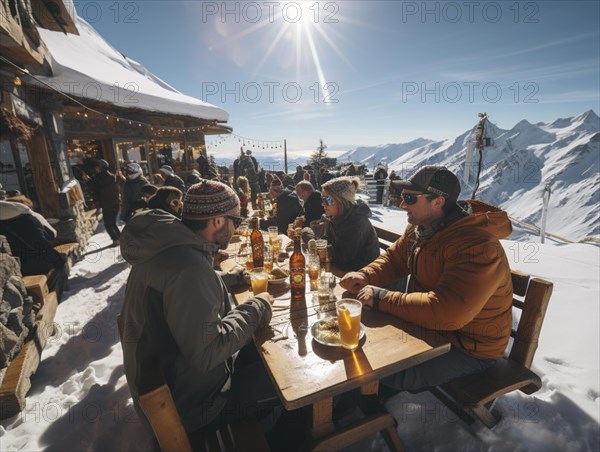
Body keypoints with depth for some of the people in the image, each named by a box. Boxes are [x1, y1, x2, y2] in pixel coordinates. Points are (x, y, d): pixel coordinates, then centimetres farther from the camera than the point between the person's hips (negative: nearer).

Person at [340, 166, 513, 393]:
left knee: (385, 375, -20)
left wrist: (381, 298, -33)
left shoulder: (477, 247, -32)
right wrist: (366, 276, -12)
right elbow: (393, 259, 9)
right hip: (428, 323, 8)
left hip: (470, 348, -7)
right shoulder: (419, 228, -3)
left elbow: (447, 313, -39)